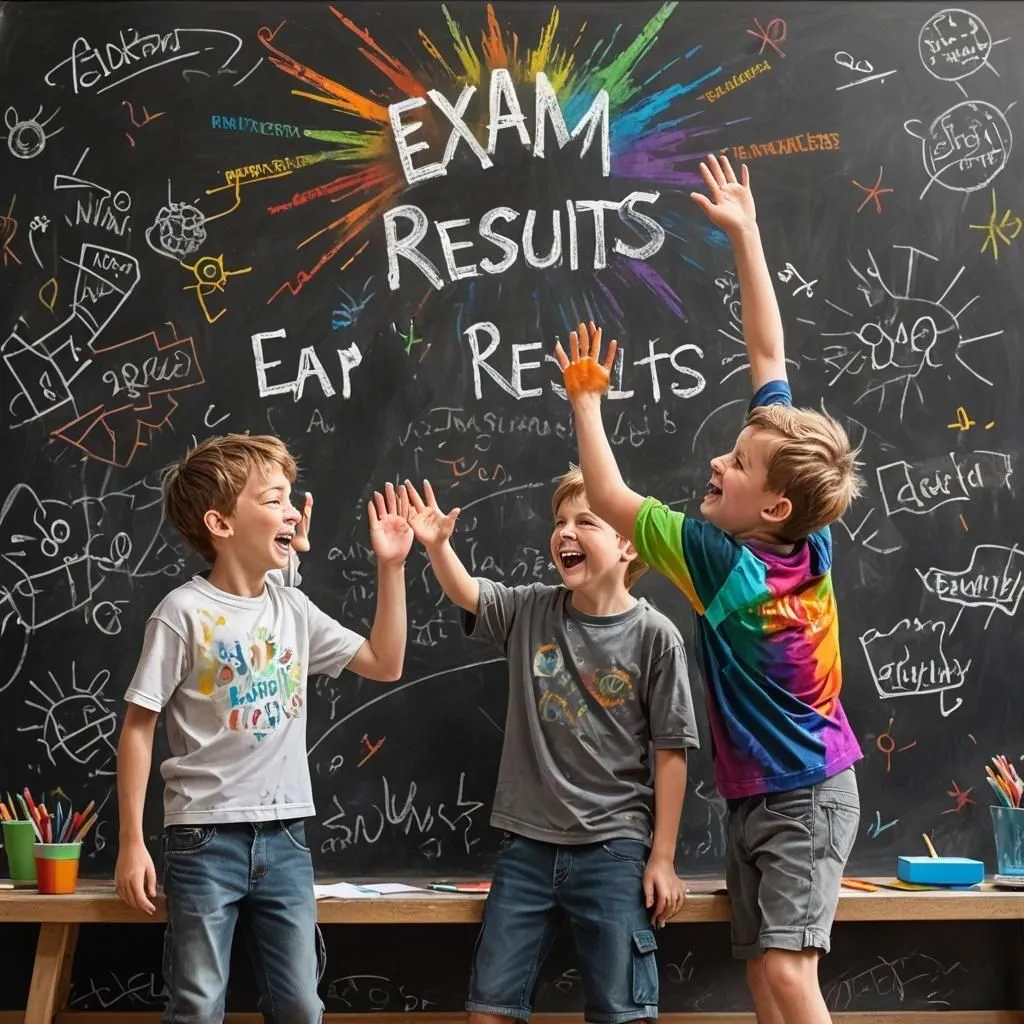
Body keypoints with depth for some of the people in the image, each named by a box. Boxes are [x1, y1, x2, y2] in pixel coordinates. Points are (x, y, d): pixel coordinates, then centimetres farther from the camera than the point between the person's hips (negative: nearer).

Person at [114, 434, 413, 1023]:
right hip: (206, 838, -5)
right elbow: (138, 727, -7)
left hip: (285, 837, 5)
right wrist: (132, 841, -9)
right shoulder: (185, 612, -9)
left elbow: (385, 664, 13)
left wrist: (391, 567, 6)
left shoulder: (293, 608, 7)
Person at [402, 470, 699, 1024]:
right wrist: (437, 545, -32)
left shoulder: (654, 635, -8)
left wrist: (662, 858, -6)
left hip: (613, 849, -4)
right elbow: (466, 593, -10)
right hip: (527, 843, 4)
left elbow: (671, 752, -6)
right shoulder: (530, 611, 4)